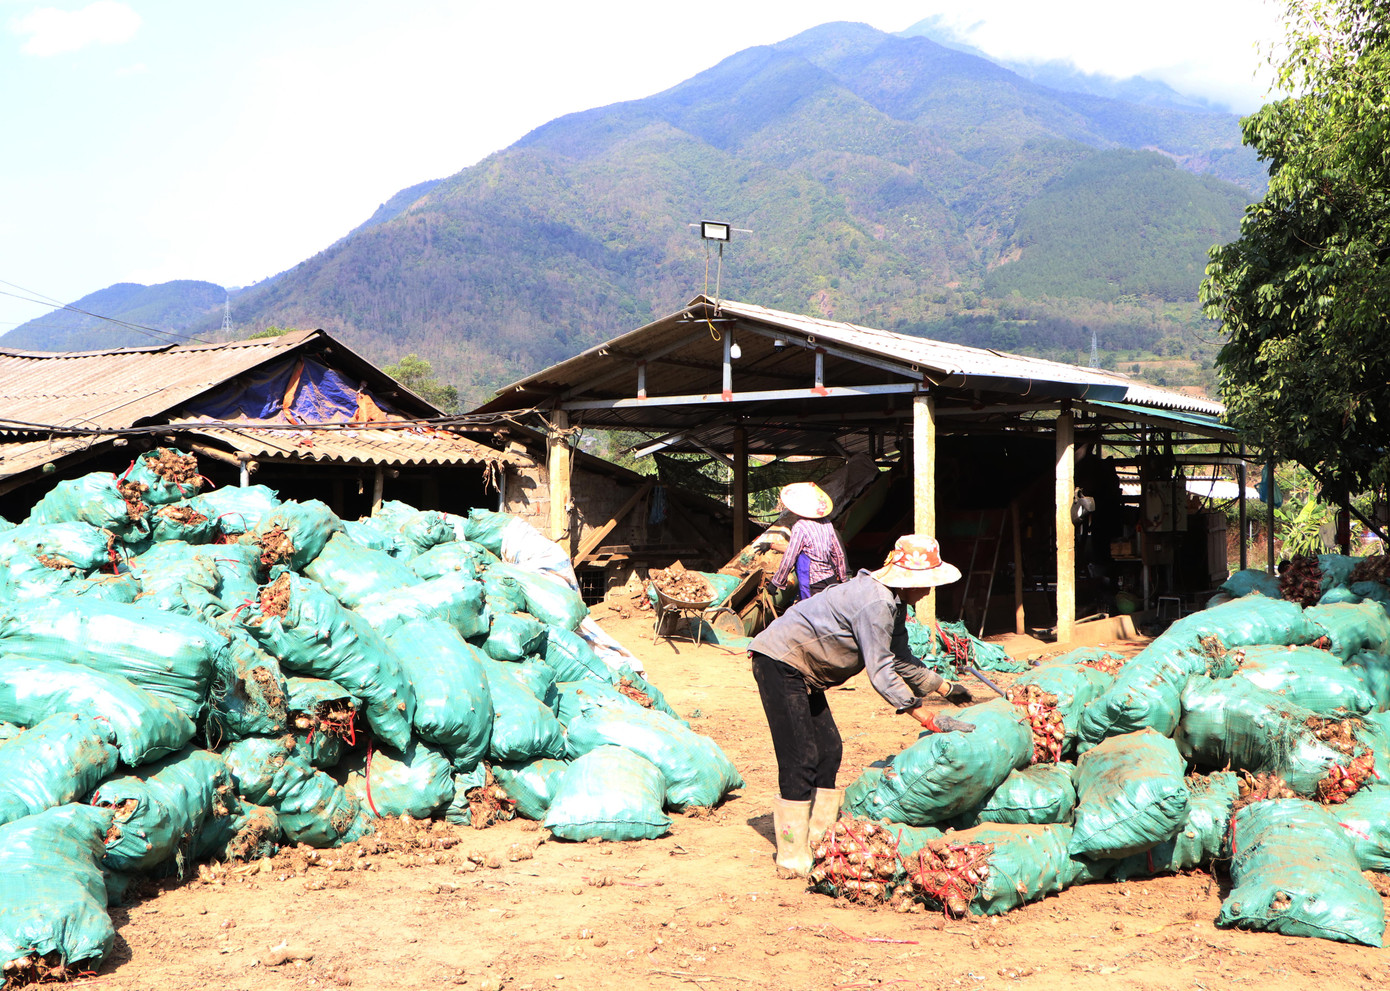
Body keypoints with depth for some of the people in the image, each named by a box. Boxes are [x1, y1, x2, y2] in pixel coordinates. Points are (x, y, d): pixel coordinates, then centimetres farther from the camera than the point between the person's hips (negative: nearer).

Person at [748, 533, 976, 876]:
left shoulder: (893, 603, 8)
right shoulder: (875, 603, -24)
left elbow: (902, 659, 21)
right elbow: (881, 673, -25)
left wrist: (944, 687, 22)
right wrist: (930, 720, -24)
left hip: (802, 669, 11)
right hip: (779, 661, -11)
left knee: (828, 750, 10)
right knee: (801, 758, -11)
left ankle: (818, 839, 18)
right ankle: (794, 858, -5)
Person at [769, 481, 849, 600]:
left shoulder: (800, 528, -14)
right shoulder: (827, 524, 7)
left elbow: (789, 559, -10)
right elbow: (839, 554, 13)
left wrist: (776, 582, 1)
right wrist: (843, 578, 26)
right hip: (831, 581, 7)